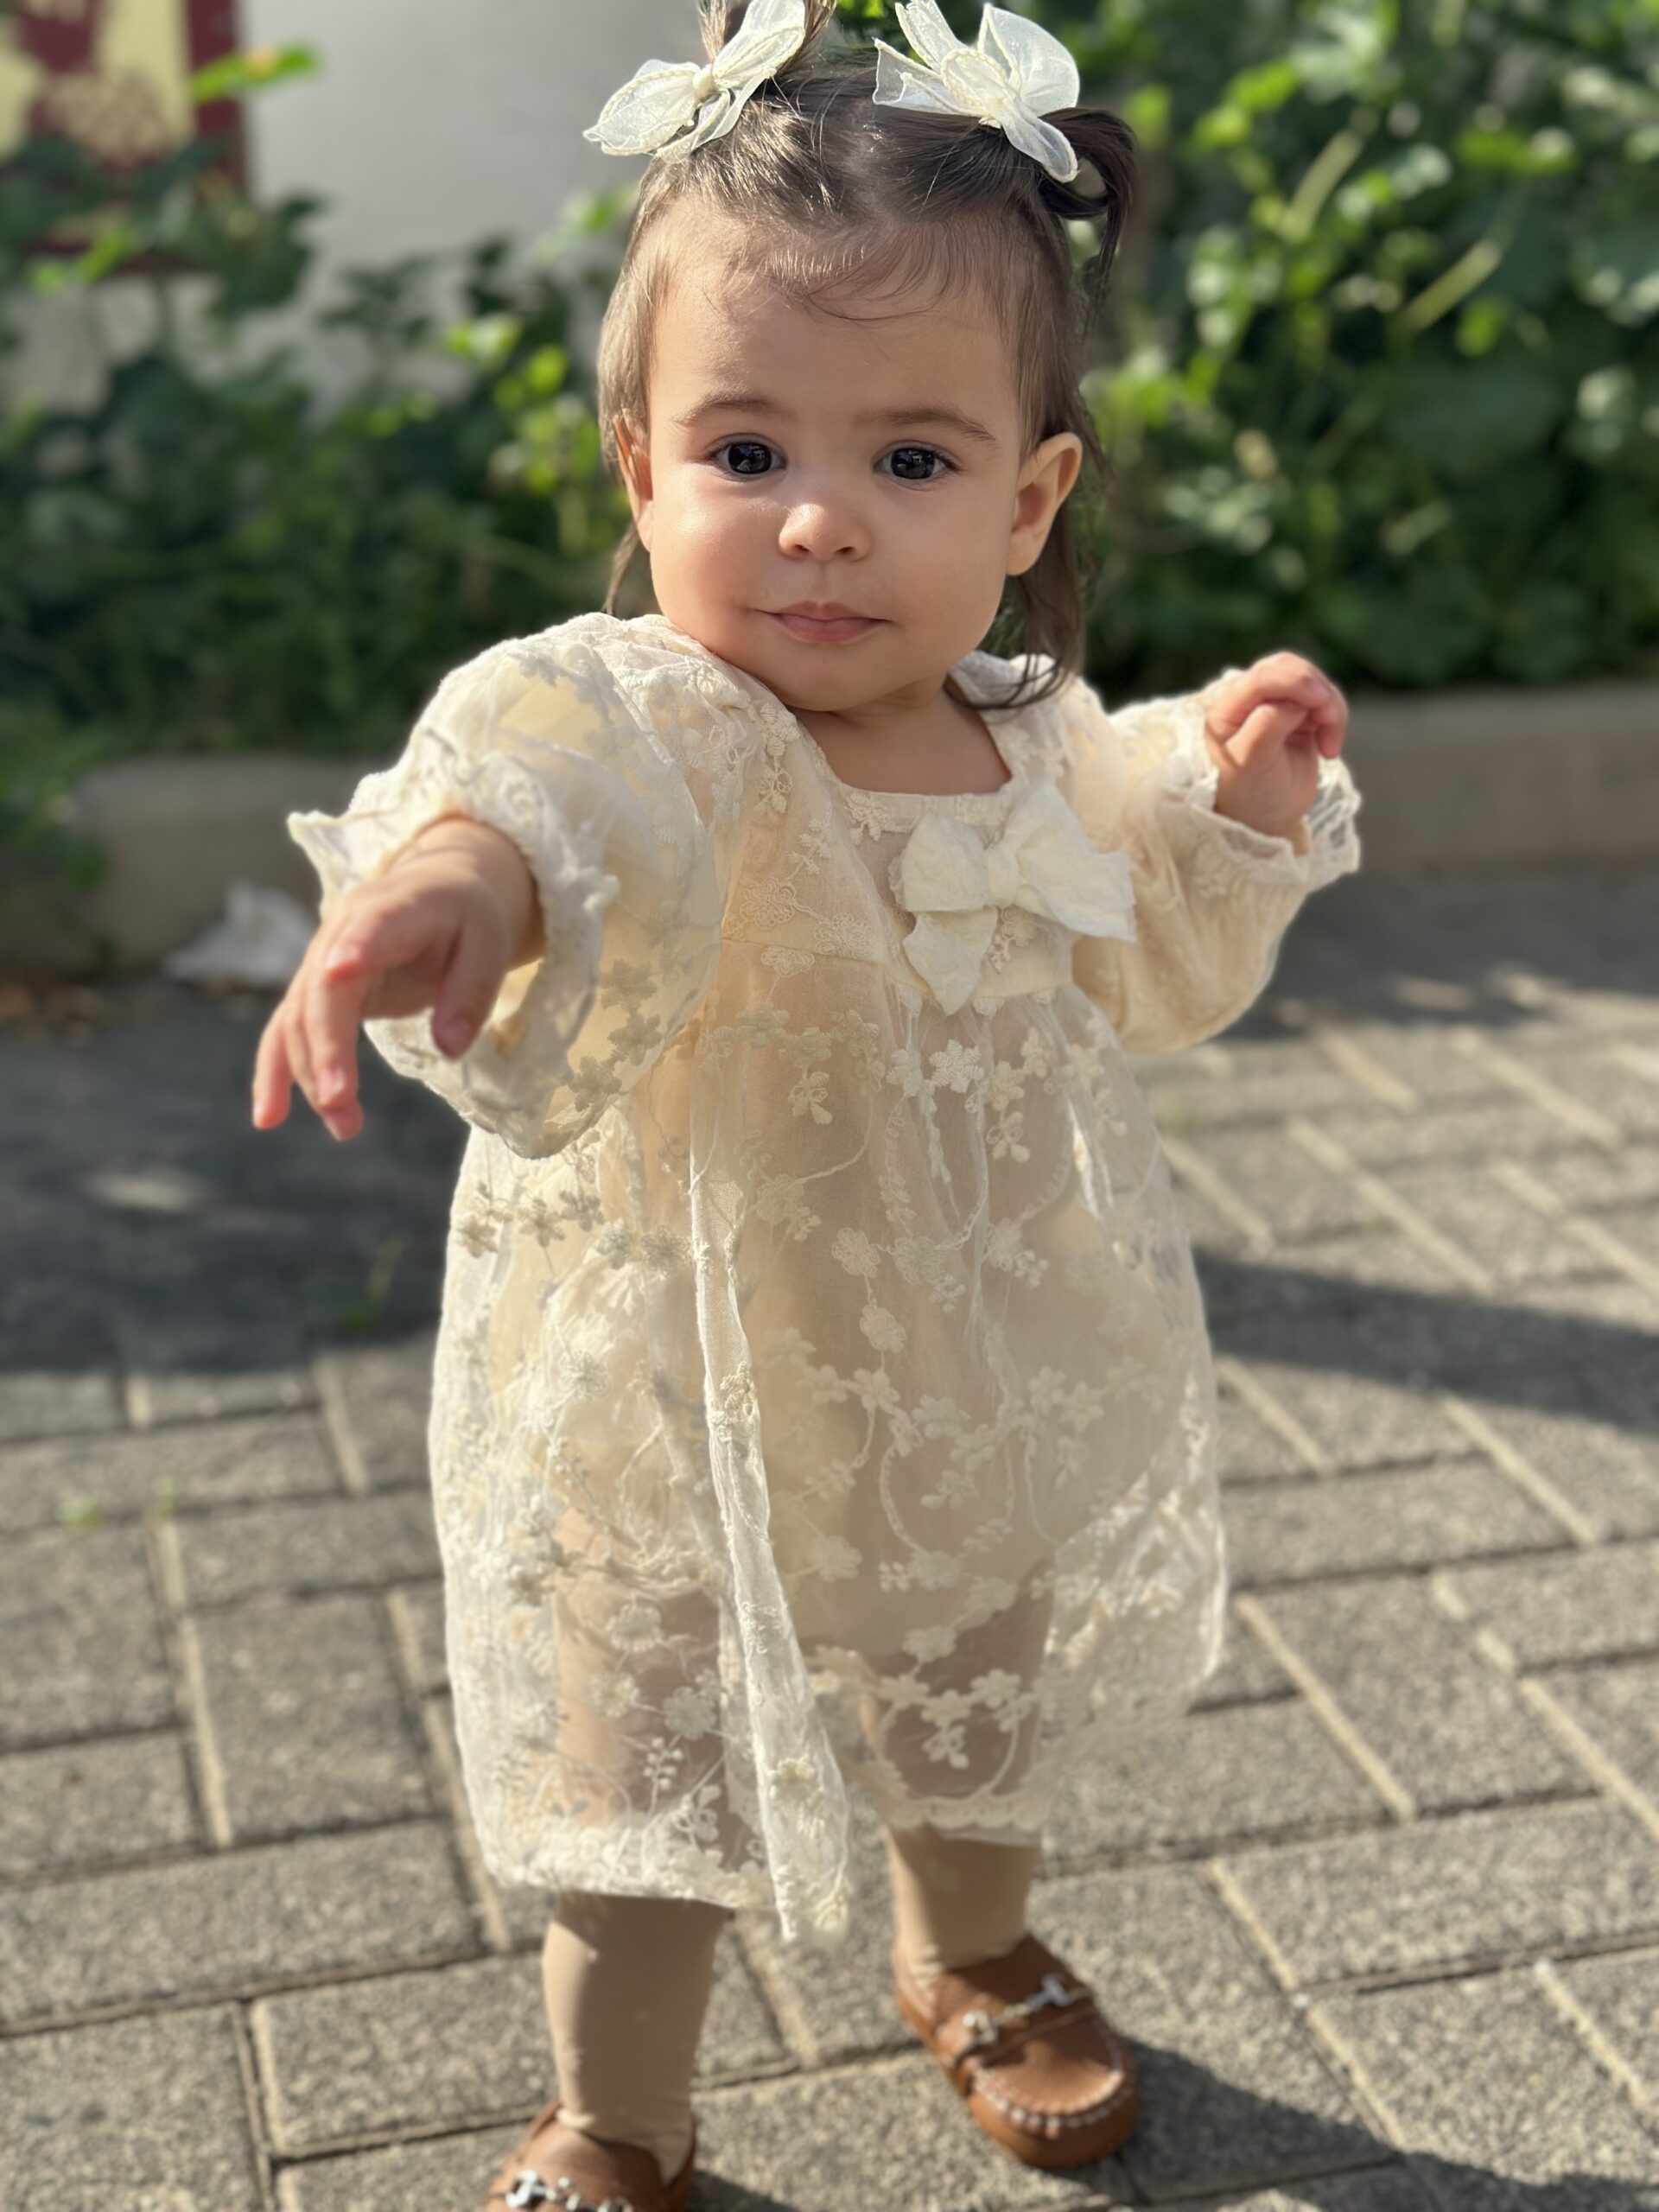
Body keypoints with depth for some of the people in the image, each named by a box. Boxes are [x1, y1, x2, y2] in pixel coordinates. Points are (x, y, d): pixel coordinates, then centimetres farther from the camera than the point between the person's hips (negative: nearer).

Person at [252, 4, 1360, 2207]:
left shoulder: (1044, 749, -7)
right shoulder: (654, 731, -28)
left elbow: (1144, 975, 12)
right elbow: (552, 770, -53)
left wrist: (1236, 795, -6)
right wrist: (460, 865, -76)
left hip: (989, 1406, 5)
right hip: (686, 1429, -5)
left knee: (987, 1725, 29)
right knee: (653, 1785, 15)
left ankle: (977, 1962, 62)